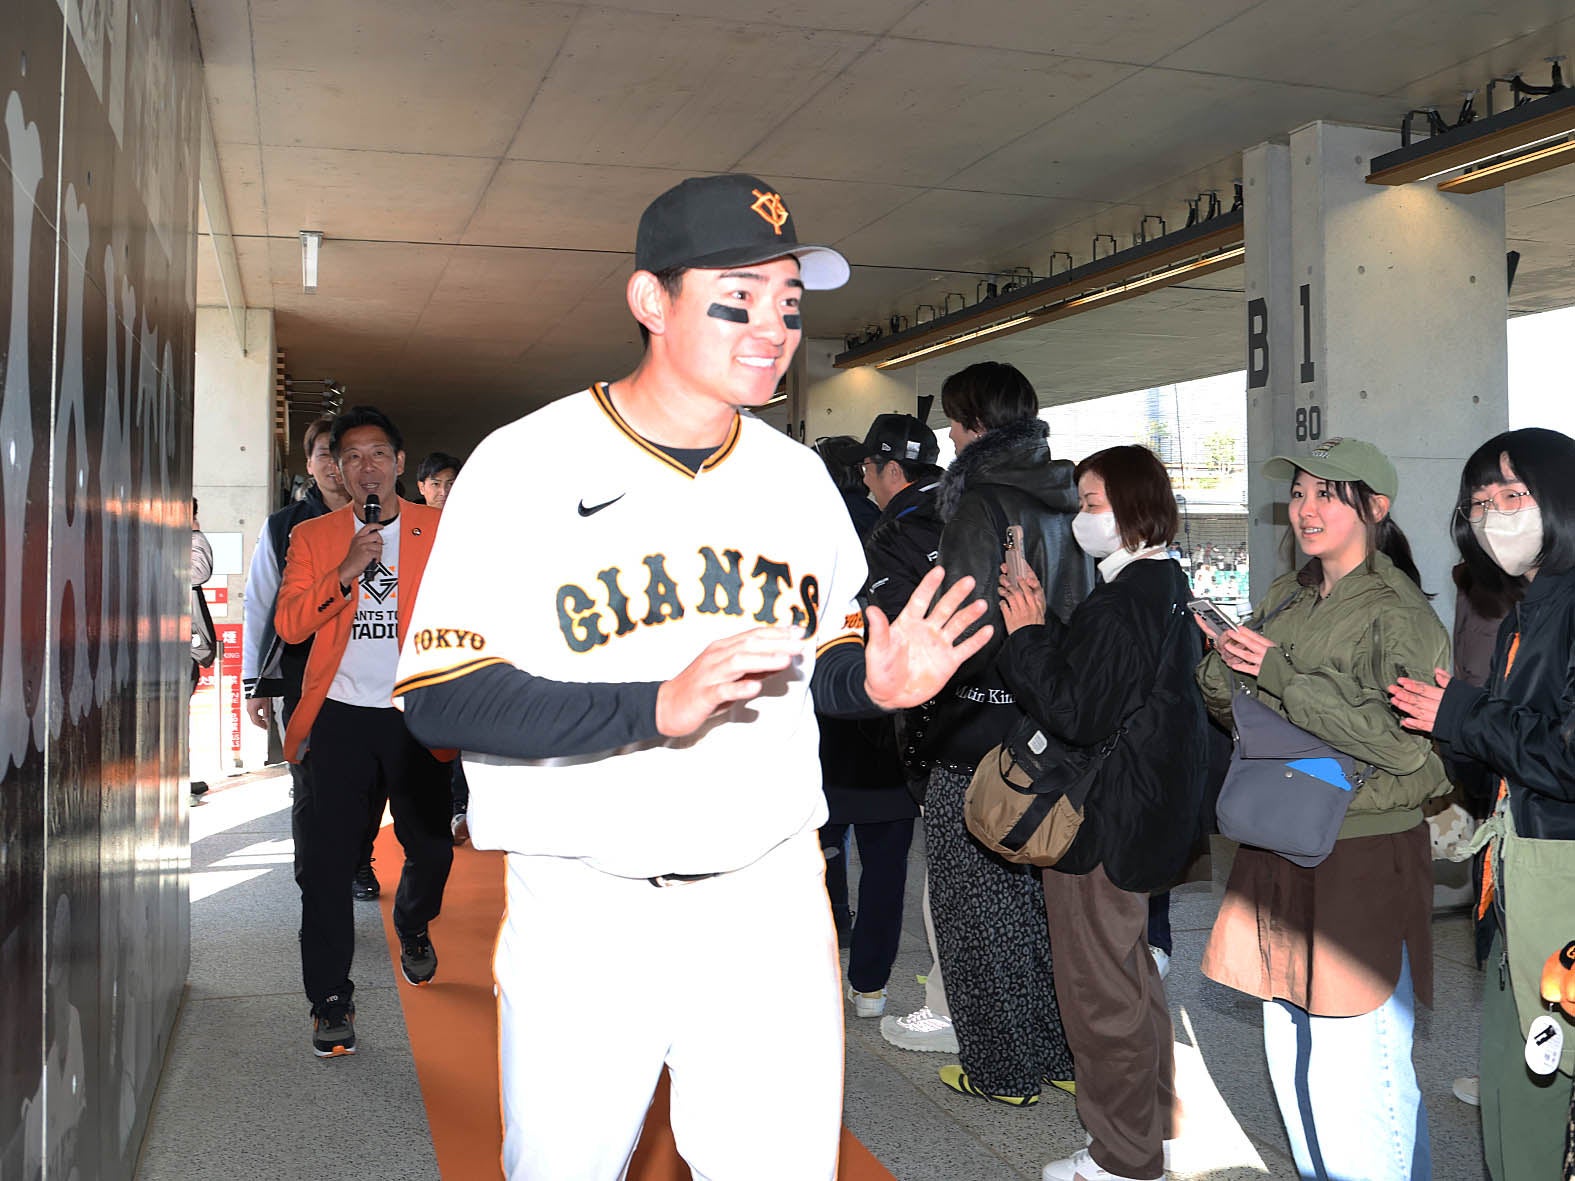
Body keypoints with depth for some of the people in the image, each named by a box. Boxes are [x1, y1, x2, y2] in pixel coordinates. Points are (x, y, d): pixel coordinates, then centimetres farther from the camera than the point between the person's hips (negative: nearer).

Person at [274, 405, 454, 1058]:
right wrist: (346, 572, -16)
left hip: (415, 714, 0)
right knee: (325, 861, -3)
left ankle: (412, 927, 39)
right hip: (340, 715, 0)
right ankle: (331, 1001, 8)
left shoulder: (438, 530, 5)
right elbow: (288, 624, -3)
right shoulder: (311, 536, 7)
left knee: (431, 849, 6)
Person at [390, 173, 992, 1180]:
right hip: (583, 907, -3)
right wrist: (657, 708, -25)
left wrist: (876, 682, -6)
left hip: (772, 898, 4)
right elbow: (439, 699, -15)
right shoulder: (526, 463, -9)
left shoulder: (799, 476, 7)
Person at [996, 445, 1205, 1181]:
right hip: (1149, 810, 11)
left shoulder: (1120, 607, -24)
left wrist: (1027, 635, -18)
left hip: (1102, 828, -11)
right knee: (1132, 971, 24)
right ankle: (1153, 1116, 40)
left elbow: (1076, 714, -26)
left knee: (1101, 989, 3)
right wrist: (1041, 626, 3)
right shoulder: (1166, 589, 8)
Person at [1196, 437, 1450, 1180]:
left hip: (1366, 861, -7)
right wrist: (1227, 667, -8)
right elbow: (1230, 706, 15)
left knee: (1356, 1070, -6)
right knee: (1288, 1054, 18)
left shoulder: (1397, 612, -10)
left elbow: (1407, 741, -21)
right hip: (1280, 853, 7)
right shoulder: (1287, 595, 10)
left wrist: (1282, 675, -21)